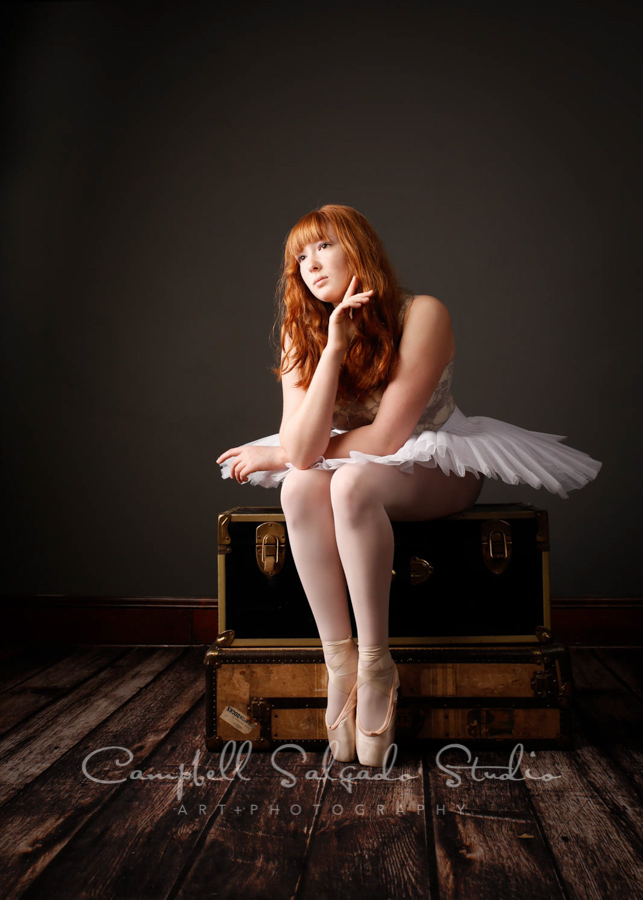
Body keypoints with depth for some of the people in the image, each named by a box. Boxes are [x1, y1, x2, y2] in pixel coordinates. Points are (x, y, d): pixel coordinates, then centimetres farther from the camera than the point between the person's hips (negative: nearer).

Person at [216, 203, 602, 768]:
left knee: (352, 482, -35)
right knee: (300, 489, -29)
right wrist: (335, 346, -28)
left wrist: (277, 455, -13)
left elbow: (387, 436, -23)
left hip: (439, 470, -4)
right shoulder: (302, 334, -7)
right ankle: (339, 662, -25)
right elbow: (302, 450, -20)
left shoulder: (422, 315, -19)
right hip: (357, 465, 4)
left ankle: (376, 664, -26)